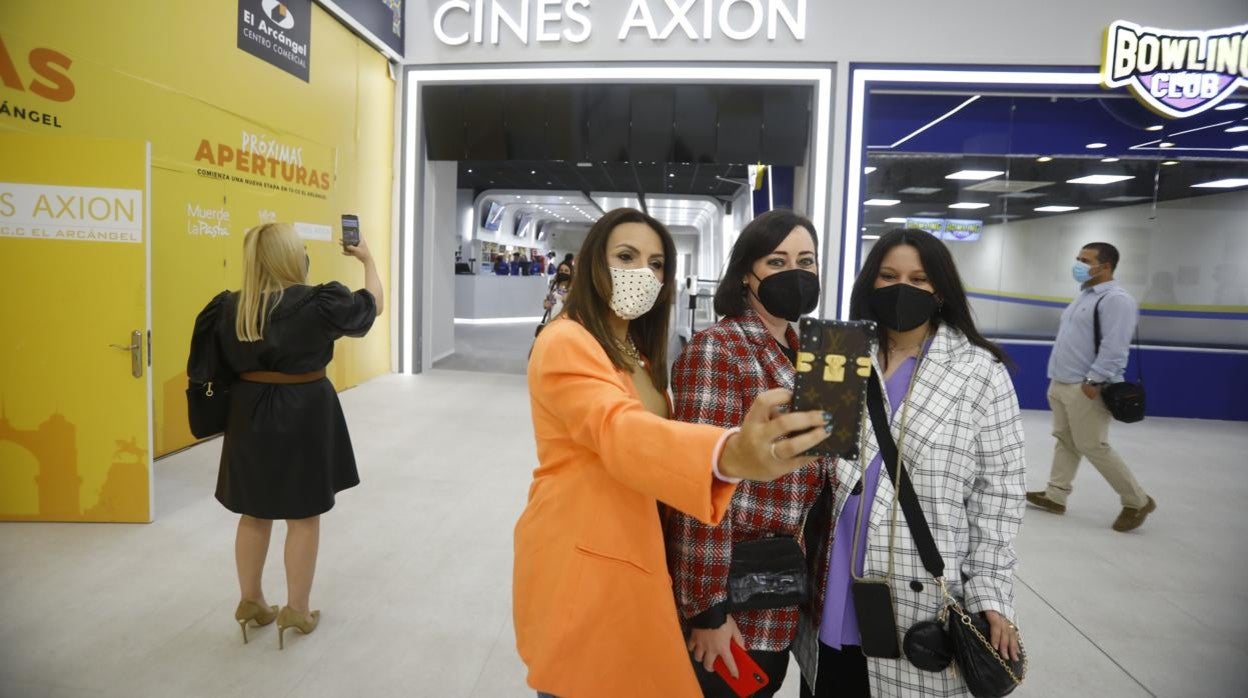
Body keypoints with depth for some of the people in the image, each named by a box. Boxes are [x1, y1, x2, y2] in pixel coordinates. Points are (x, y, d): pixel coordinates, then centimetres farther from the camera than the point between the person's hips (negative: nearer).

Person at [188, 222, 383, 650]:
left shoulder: (232, 306, -2)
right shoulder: (317, 303, -16)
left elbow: (217, 362, 6)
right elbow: (372, 305, 1)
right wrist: (368, 259, 14)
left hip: (250, 414, 5)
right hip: (304, 416, -5)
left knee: (254, 513, 18)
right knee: (303, 517, 8)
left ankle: (250, 603, 32)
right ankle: (296, 611, 19)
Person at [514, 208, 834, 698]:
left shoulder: (637, 352, 11)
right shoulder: (564, 344, -19)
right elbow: (619, 432, -38)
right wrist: (730, 455, -55)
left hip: (636, 555, 9)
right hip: (579, 560, -8)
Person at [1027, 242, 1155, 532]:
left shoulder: (1116, 299, -15)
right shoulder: (1085, 295, 16)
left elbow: (1114, 348, -22)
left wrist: (1093, 381, -24)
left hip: (1085, 388, -9)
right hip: (1061, 385, 9)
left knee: (1093, 447, -4)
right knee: (1064, 441, 12)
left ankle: (1137, 502, 10)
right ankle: (1055, 496, 20)